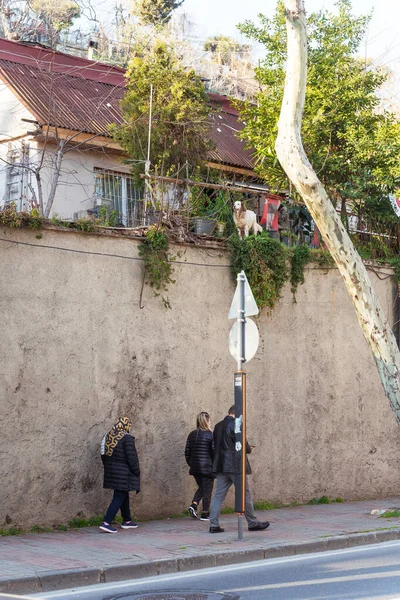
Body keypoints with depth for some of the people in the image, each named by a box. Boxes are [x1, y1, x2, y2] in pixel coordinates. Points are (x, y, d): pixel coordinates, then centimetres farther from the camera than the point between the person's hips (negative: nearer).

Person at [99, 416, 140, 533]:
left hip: (111, 470, 8)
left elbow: (104, 455, 14)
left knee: (124, 495, 20)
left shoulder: (108, 437, 8)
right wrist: (136, 471, -6)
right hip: (123, 473, -8)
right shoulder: (127, 438, -16)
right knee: (119, 497, -5)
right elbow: (131, 457, -16)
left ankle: (127, 521, 30)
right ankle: (106, 523, -13)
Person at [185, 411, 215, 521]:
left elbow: (187, 451, 9)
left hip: (195, 467, 5)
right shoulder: (210, 435, -10)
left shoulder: (192, 435, 6)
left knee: (201, 487, 20)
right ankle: (205, 514, 8)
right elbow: (214, 452, -12)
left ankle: (194, 505, 0)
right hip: (207, 467, -5)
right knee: (207, 490, 5)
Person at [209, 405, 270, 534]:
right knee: (245, 494, 4)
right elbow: (243, 445, -16)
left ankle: (213, 525, 0)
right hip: (235, 465, -7)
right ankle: (252, 523, 12)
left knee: (219, 495, 5)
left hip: (221, 465, 7)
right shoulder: (235, 425, -13)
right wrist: (249, 449, 8)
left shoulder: (218, 426, 11)